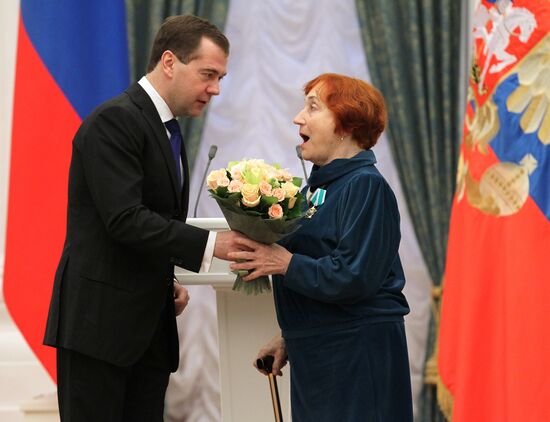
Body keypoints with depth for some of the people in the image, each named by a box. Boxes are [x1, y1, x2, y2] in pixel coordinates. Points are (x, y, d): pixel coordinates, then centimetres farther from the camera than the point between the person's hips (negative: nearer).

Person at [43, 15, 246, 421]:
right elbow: (124, 219, -22)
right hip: (99, 321, -9)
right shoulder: (114, 121, -13)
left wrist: (167, 281, 8)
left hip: (150, 325, 9)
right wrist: (210, 244, -25)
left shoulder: (168, 131, 17)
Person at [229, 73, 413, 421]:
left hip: (357, 356, -8)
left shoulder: (366, 186, -14)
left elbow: (353, 279, -22)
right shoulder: (320, 185, 12)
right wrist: (290, 339, 17)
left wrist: (286, 263, -18)